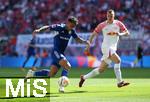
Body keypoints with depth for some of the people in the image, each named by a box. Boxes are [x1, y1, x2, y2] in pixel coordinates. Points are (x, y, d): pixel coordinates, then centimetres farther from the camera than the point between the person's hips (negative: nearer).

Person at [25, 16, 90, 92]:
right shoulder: (59, 27, -12)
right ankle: (61, 85, -18)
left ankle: (32, 74, 20)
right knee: (67, 66, -24)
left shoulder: (72, 31, 6)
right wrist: (39, 30, -34)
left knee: (51, 74, 5)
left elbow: (77, 39, 16)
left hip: (61, 53, 7)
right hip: (56, 52, -7)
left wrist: (84, 42, -3)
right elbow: (48, 27, -17)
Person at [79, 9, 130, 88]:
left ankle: (84, 77, 23)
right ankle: (119, 82, -23)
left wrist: (120, 34, -17)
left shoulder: (118, 24, 7)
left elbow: (127, 33, 4)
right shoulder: (102, 25, 2)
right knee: (117, 61, -25)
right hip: (106, 47, -4)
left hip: (113, 48, 4)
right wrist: (88, 45, 1)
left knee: (101, 69, 8)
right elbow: (93, 34, 8)